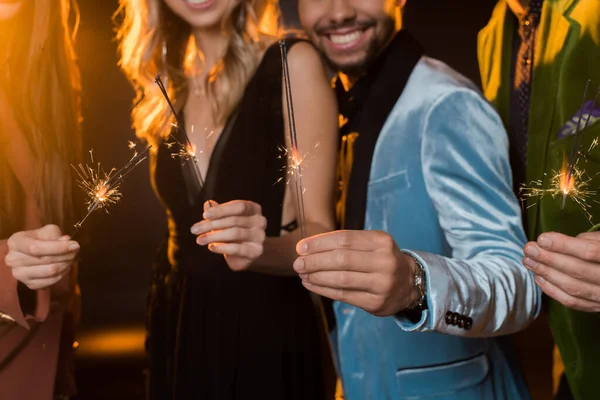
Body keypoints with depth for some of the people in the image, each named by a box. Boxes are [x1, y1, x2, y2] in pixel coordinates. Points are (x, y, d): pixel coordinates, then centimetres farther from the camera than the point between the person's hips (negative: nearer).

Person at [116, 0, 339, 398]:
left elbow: (318, 232, -16)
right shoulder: (168, 85, 4)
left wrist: (260, 248, -34)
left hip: (266, 333, -5)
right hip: (178, 332, 5)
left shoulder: (293, 64, -11)